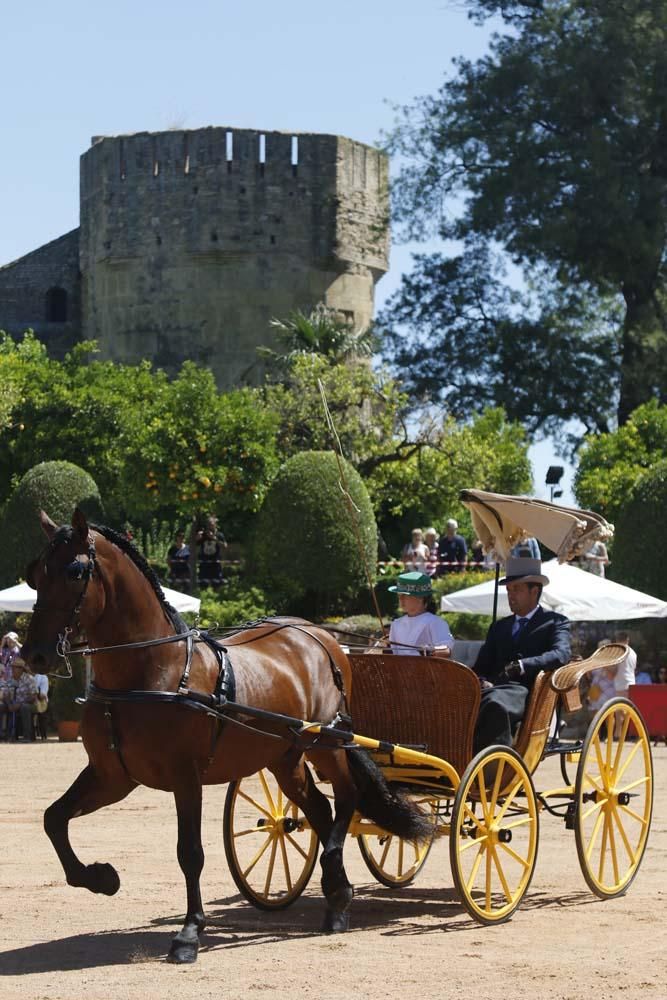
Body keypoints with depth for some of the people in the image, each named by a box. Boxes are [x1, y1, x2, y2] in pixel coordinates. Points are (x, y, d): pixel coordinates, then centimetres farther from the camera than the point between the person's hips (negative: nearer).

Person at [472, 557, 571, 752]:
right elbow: (481, 666, 22)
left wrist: (521, 666, -20)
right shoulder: (499, 627, 32)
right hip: (494, 688, 5)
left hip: (526, 691, -5)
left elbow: (561, 655, -6)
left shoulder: (555, 622, 15)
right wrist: (481, 681, -4)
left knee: (495, 704, -41)